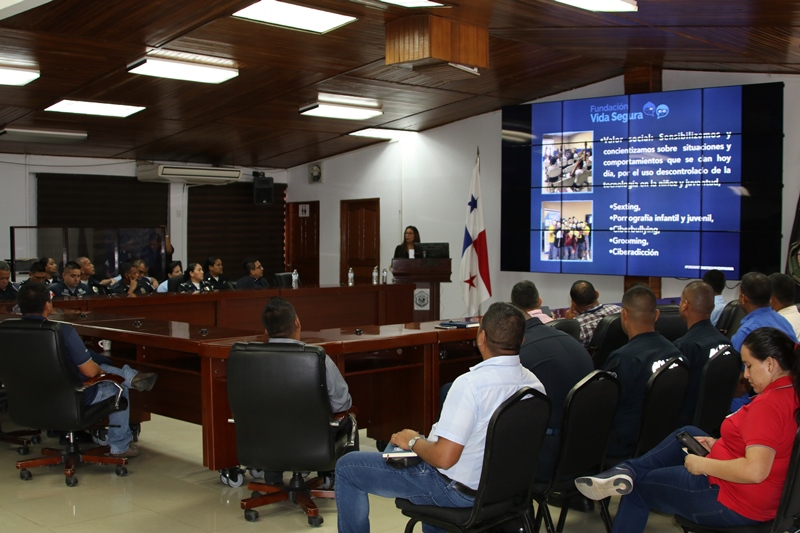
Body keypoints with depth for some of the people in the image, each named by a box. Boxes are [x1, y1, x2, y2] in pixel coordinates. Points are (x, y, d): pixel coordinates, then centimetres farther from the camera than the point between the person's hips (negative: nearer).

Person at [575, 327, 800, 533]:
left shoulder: (768, 404, -28)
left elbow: (755, 471, -36)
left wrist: (703, 465, -23)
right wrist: (719, 444, 7)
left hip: (731, 502, -10)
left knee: (637, 488, 5)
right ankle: (627, 471, 10)